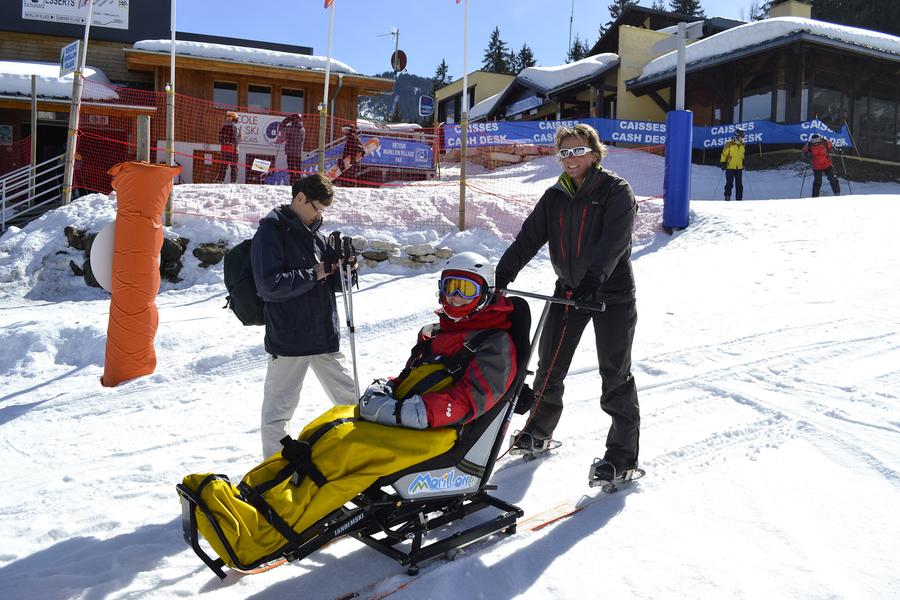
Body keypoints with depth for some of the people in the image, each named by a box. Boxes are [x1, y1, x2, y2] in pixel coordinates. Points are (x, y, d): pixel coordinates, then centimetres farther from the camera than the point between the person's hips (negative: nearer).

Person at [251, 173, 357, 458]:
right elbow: (270, 285, -21)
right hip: (288, 338, -7)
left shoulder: (314, 233, 12)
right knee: (279, 409, 4)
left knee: (351, 399, 16)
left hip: (324, 335, 7)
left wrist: (342, 271, -4)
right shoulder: (270, 233, -10)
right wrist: (315, 273, -17)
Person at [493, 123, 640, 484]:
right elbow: (529, 237, -1)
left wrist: (594, 277, -38)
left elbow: (614, 240, -23)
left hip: (612, 293, -5)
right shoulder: (554, 197, 8)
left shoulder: (616, 191, -8)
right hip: (568, 289, 5)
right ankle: (538, 432, 30)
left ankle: (623, 455, 6)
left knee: (616, 374, -2)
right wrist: (504, 273, -15)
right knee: (550, 365, 11)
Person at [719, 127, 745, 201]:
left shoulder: (742, 144, 9)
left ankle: (739, 199, 10)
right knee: (729, 184, -2)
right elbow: (724, 154, -7)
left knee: (739, 185, 5)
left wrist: (743, 163, 23)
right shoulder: (729, 144, -9)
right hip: (730, 167, -5)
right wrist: (723, 163, -10)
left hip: (739, 168, 5)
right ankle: (727, 197, 9)